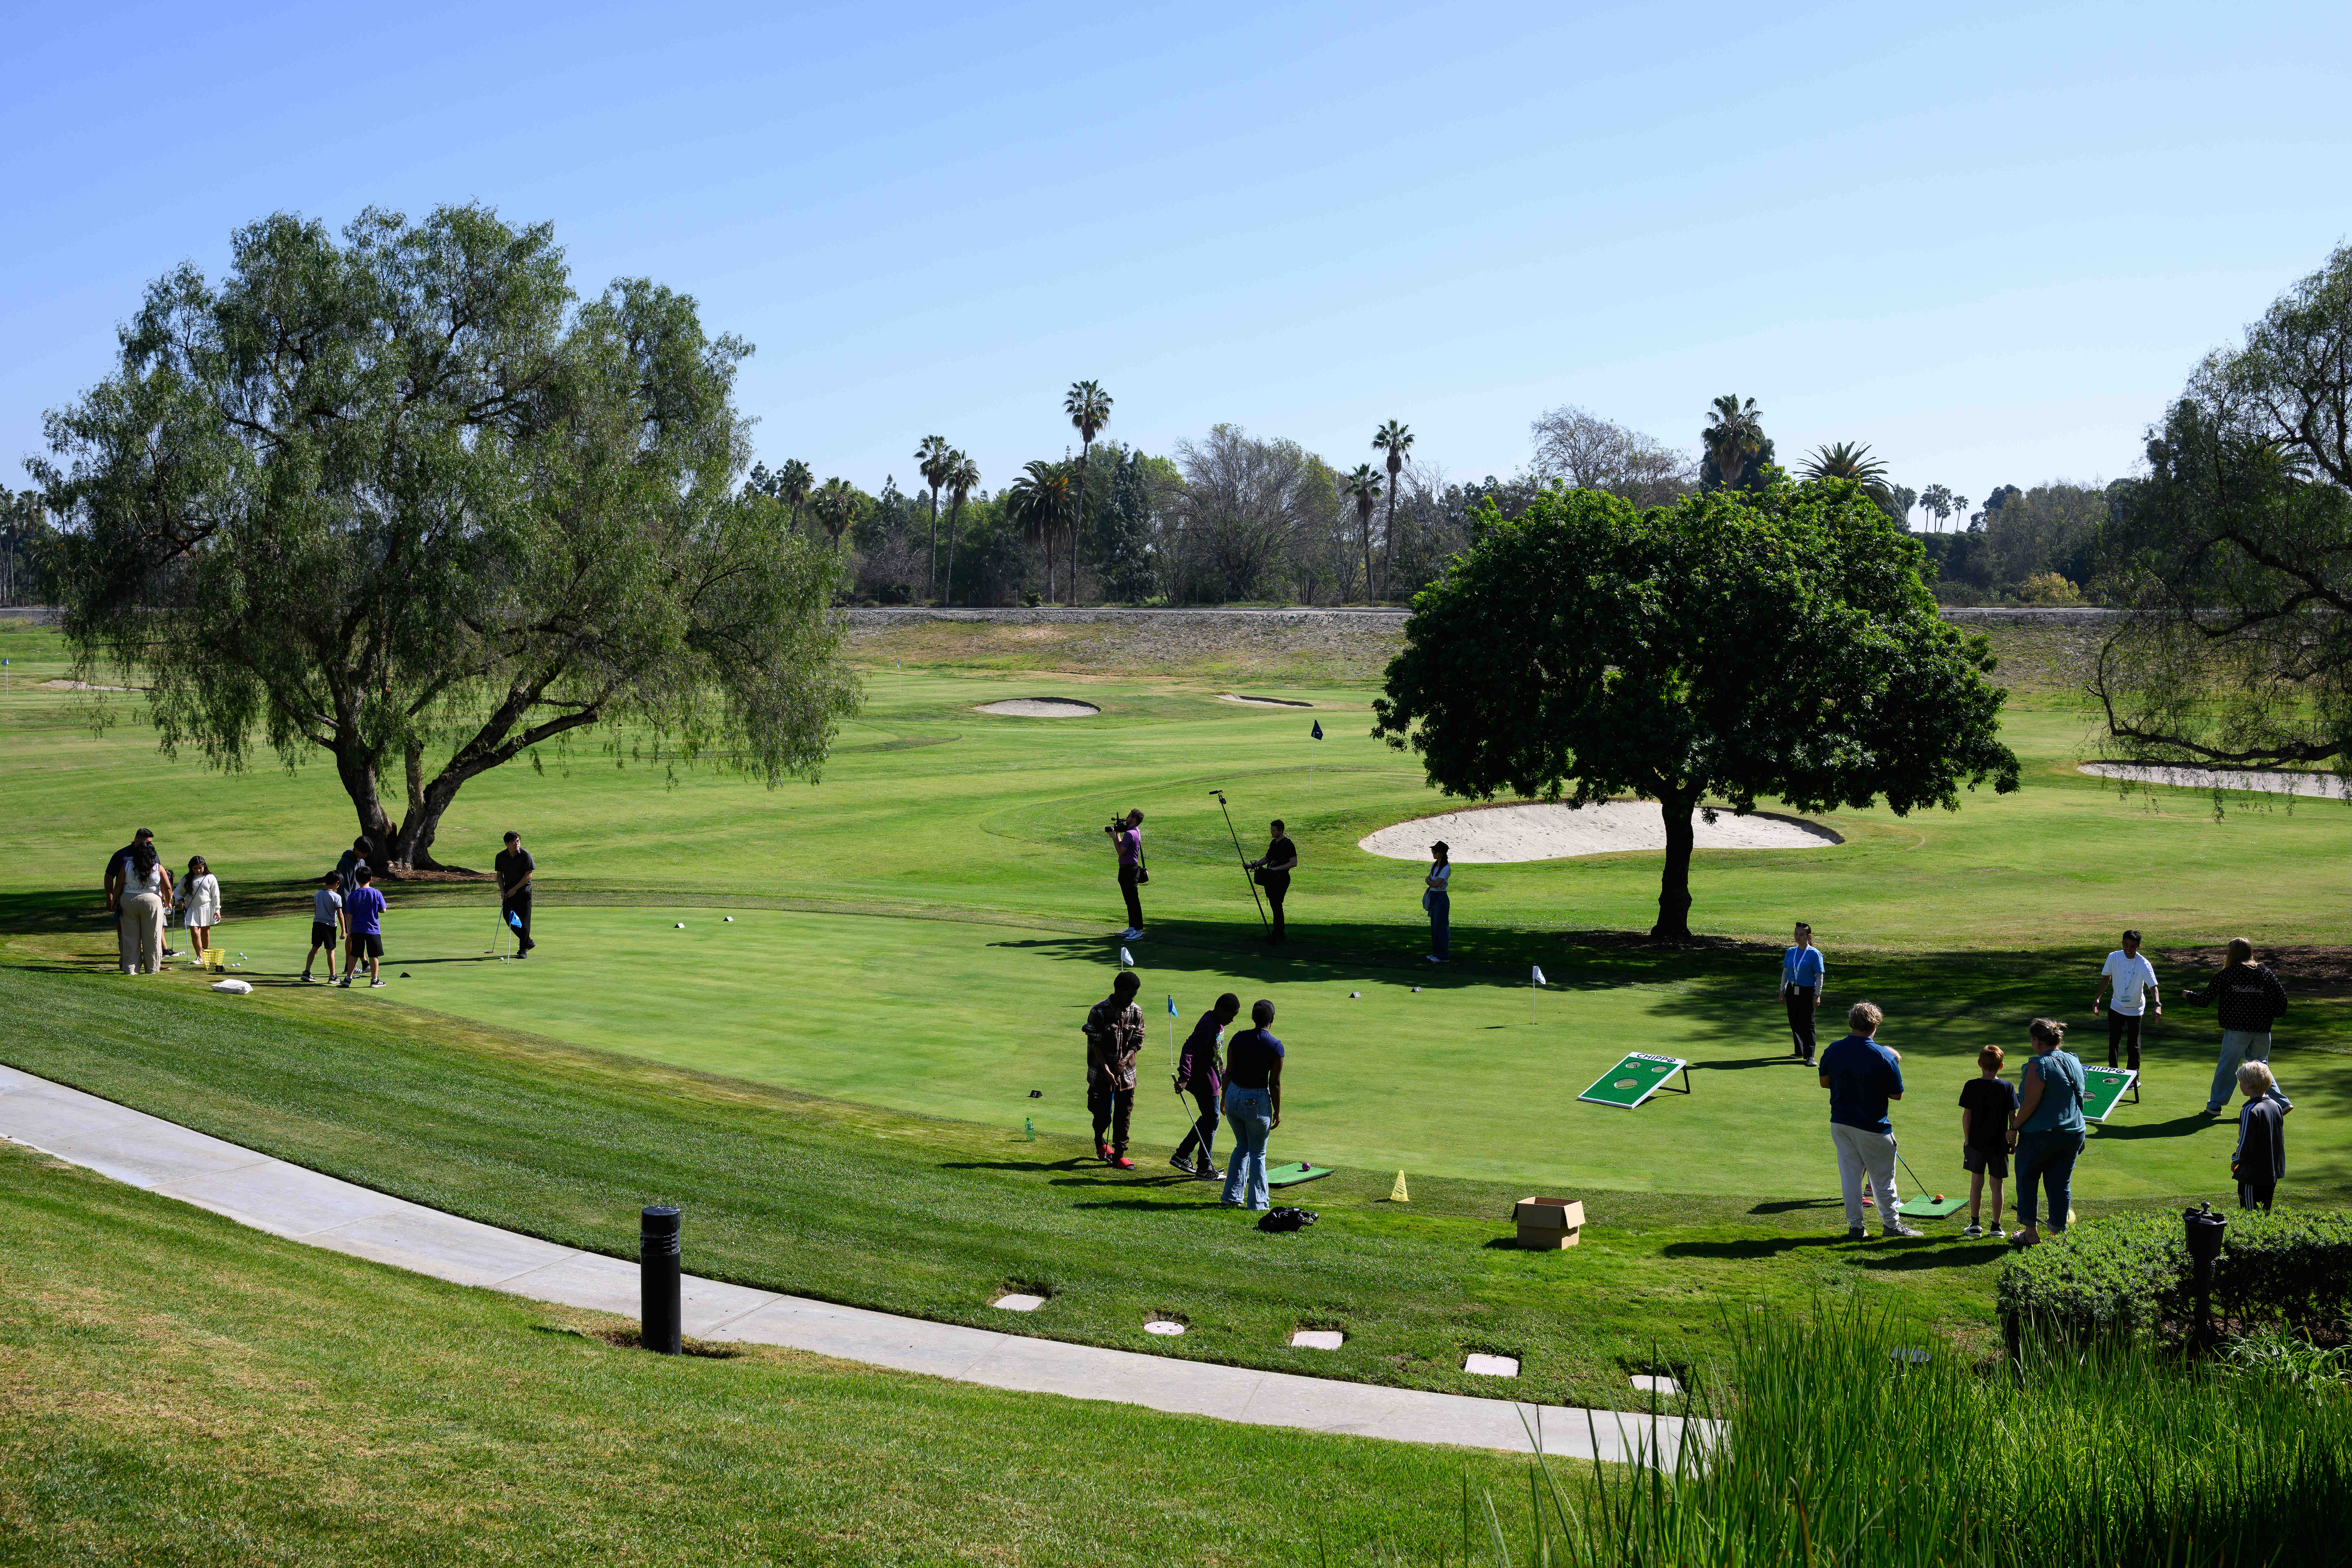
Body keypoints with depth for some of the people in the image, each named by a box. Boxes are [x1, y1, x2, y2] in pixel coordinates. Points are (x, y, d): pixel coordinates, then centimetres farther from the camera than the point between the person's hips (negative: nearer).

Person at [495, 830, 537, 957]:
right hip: (509, 892, 4)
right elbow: (499, 875, 10)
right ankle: (528, 942, 19)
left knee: (524, 920, -5)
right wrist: (503, 891, -3)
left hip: (524, 890, -4)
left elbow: (528, 875, -12)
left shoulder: (525, 854, -13)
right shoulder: (501, 857, -1)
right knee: (507, 917, 2)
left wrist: (515, 889, -12)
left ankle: (524, 949, 6)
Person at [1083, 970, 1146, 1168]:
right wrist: (1107, 1071, -20)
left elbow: (1137, 1043, 4)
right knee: (1103, 1116, 5)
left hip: (1126, 1072, 3)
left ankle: (1119, 1155, 12)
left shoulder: (1136, 1012, 0)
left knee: (1124, 1117, 2)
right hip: (1101, 1073, -3)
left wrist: (1125, 1061, -14)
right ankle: (1100, 1140, 35)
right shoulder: (1099, 1011, -13)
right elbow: (1095, 1045, -13)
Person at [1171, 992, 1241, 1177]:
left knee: (1209, 1118, 17)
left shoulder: (1218, 1025, 10)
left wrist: (1223, 1075, 31)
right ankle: (1205, 1169, 7)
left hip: (1211, 1078, 10)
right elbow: (1189, 1049, -30)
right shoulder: (1208, 1026, -22)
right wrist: (1184, 1077, -38)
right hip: (1204, 1081, -10)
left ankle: (1182, 1156, 24)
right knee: (1212, 1120, -2)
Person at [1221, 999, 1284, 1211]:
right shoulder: (1276, 1047, -12)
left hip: (1234, 1096, 4)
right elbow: (1275, 1083, -9)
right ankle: (1257, 1202, 15)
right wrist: (1277, 1111, 1)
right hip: (1258, 1101, -4)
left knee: (1242, 1147, 23)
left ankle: (1233, 1196, 21)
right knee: (1258, 1154, 11)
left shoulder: (1238, 1038, -2)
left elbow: (1228, 1073, 2)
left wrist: (1225, 1098, 15)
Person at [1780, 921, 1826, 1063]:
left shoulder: (1814, 954, -8)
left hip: (1807, 992, -5)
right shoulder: (1791, 952, 8)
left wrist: (1817, 995, -12)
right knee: (1794, 1022, 10)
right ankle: (1799, 1052, 23)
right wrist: (1782, 991, 11)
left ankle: (1810, 1055, 3)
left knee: (1808, 1024, -3)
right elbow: (1785, 973, 14)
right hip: (1792, 991, 5)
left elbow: (1819, 976, -8)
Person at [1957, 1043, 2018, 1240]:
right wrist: (2013, 1138, 6)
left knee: (1977, 1182, 11)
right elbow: (2013, 1115, -4)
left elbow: (1967, 1115, -6)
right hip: (1999, 1143, 0)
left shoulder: (1972, 1086, -7)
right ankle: (1996, 1227, 10)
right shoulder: (2007, 1087, -6)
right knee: (1997, 1185, 7)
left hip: (1976, 1142, 0)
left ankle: (1975, 1224, 14)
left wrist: (1967, 1139, 3)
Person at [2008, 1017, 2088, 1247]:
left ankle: (2031, 1232, 13)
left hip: (2040, 1135, -6)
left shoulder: (2039, 1066, -18)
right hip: (2073, 1133, 6)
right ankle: (2059, 1232, 14)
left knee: (2027, 1179, 10)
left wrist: (2015, 1125, -9)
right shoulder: (2075, 1062, 6)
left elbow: (2030, 1103, -21)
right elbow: (2079, 1097, 16)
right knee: (2061, 1183, 12)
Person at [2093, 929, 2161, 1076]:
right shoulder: (2113, 957, -12)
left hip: (2136, 1010, -3)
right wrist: (2097, 999, -4)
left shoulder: (2144, 965, -22)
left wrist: (2157, 1005, -46)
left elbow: (2153, 987, -28)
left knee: (2133, 1046, -1)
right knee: (2113, 1042, 12)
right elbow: (2106, 978, 3)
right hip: (2116, 1007, 3)